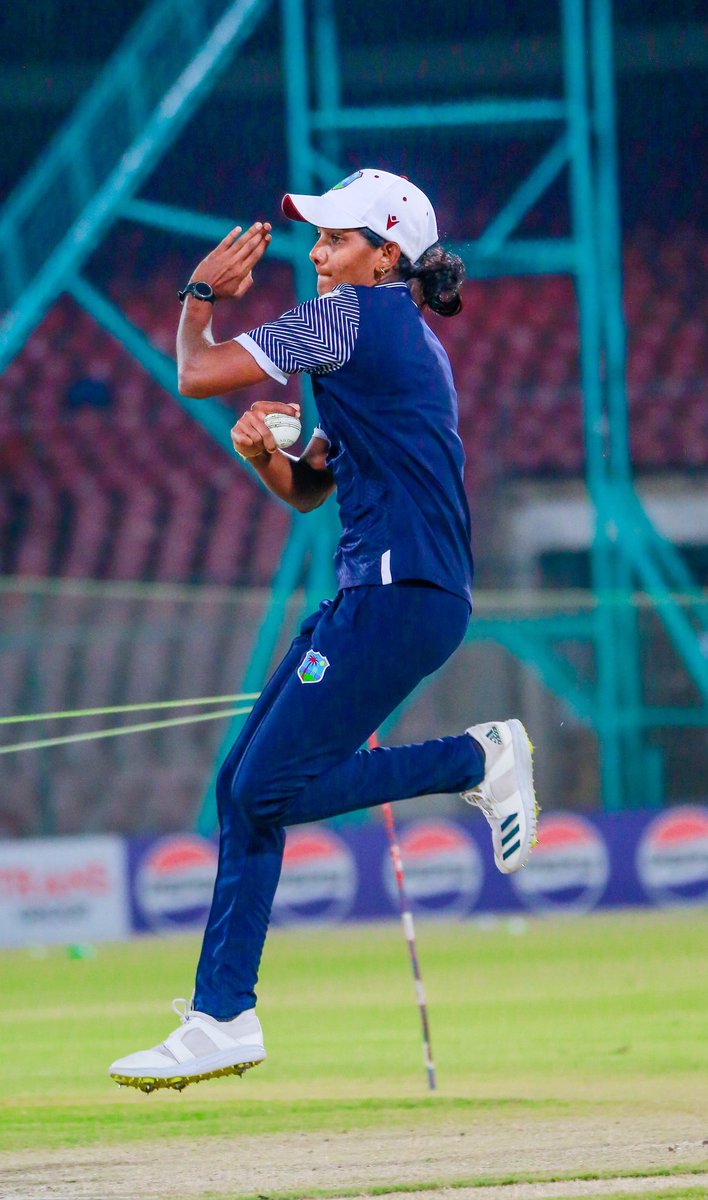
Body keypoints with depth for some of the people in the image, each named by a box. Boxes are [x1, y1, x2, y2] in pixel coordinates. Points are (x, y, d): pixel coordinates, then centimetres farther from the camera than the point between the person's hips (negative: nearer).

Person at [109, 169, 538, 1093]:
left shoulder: (355, 316, -9)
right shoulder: (395, 342, 21)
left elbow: (197, 373, -9)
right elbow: (308, 488, 25)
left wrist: (201, 297, 9)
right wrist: (264, 453, 4)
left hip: (401, 595, -11)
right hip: (375, 594, 11)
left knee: (271, 790, -11)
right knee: (243, 784, 6)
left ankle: (478, 759, 0)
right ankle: (222, 1018, 7)